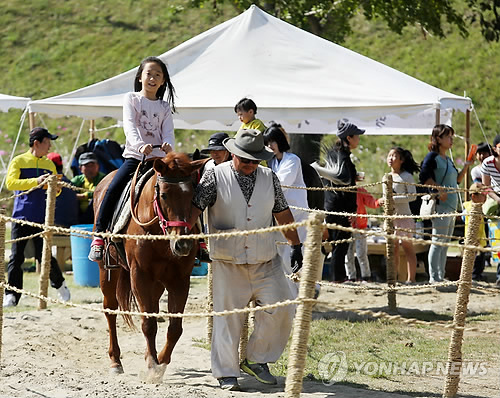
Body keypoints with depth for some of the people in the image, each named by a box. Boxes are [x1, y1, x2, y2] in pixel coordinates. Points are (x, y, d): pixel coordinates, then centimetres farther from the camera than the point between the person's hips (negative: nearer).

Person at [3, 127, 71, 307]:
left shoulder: (49, 165, 15)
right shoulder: (18, 161, 3)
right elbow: (10, 182, -12)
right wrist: (36, 181, -21)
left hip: (41, 218, 2)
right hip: (21, 216, -2)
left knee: (43, 256, -3)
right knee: (16, 257, -4)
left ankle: (59, 284, 20)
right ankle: (11, 295, 0)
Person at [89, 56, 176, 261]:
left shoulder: (165, 107, 14)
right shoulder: (131, 99, 5)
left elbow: (168, 132, 0)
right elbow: (130, 126, -11)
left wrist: (168, 145, -25)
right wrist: (140, 145, -31)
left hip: (158, 158, 3)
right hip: (134, 156, -3)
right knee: (113, 190, -23)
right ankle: (99, 235, -14)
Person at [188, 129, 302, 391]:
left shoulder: (269, 178, 7)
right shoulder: (215, 177, -3)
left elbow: (283, 214, 15)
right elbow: (195, 207, -9)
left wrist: (296, 246, 17)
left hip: (266, 261, 3)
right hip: (228, 261, -3)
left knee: (280, 310, -5)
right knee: (227, 316, 0)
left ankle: (256, 360, 14)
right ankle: (226, 374, 10)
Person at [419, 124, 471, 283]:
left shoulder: (448, 160, 19)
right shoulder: (432, 157, -8)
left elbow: (457, 180, 24)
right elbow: (424, 177, -19)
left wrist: (467, 165, 16)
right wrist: (439, 188, -25)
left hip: (451, 206, 9)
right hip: (440, 205, -9)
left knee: (445, 243, 10)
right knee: (438, 241, -9)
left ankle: (440, 277, 15)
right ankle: (434, 278, -8)